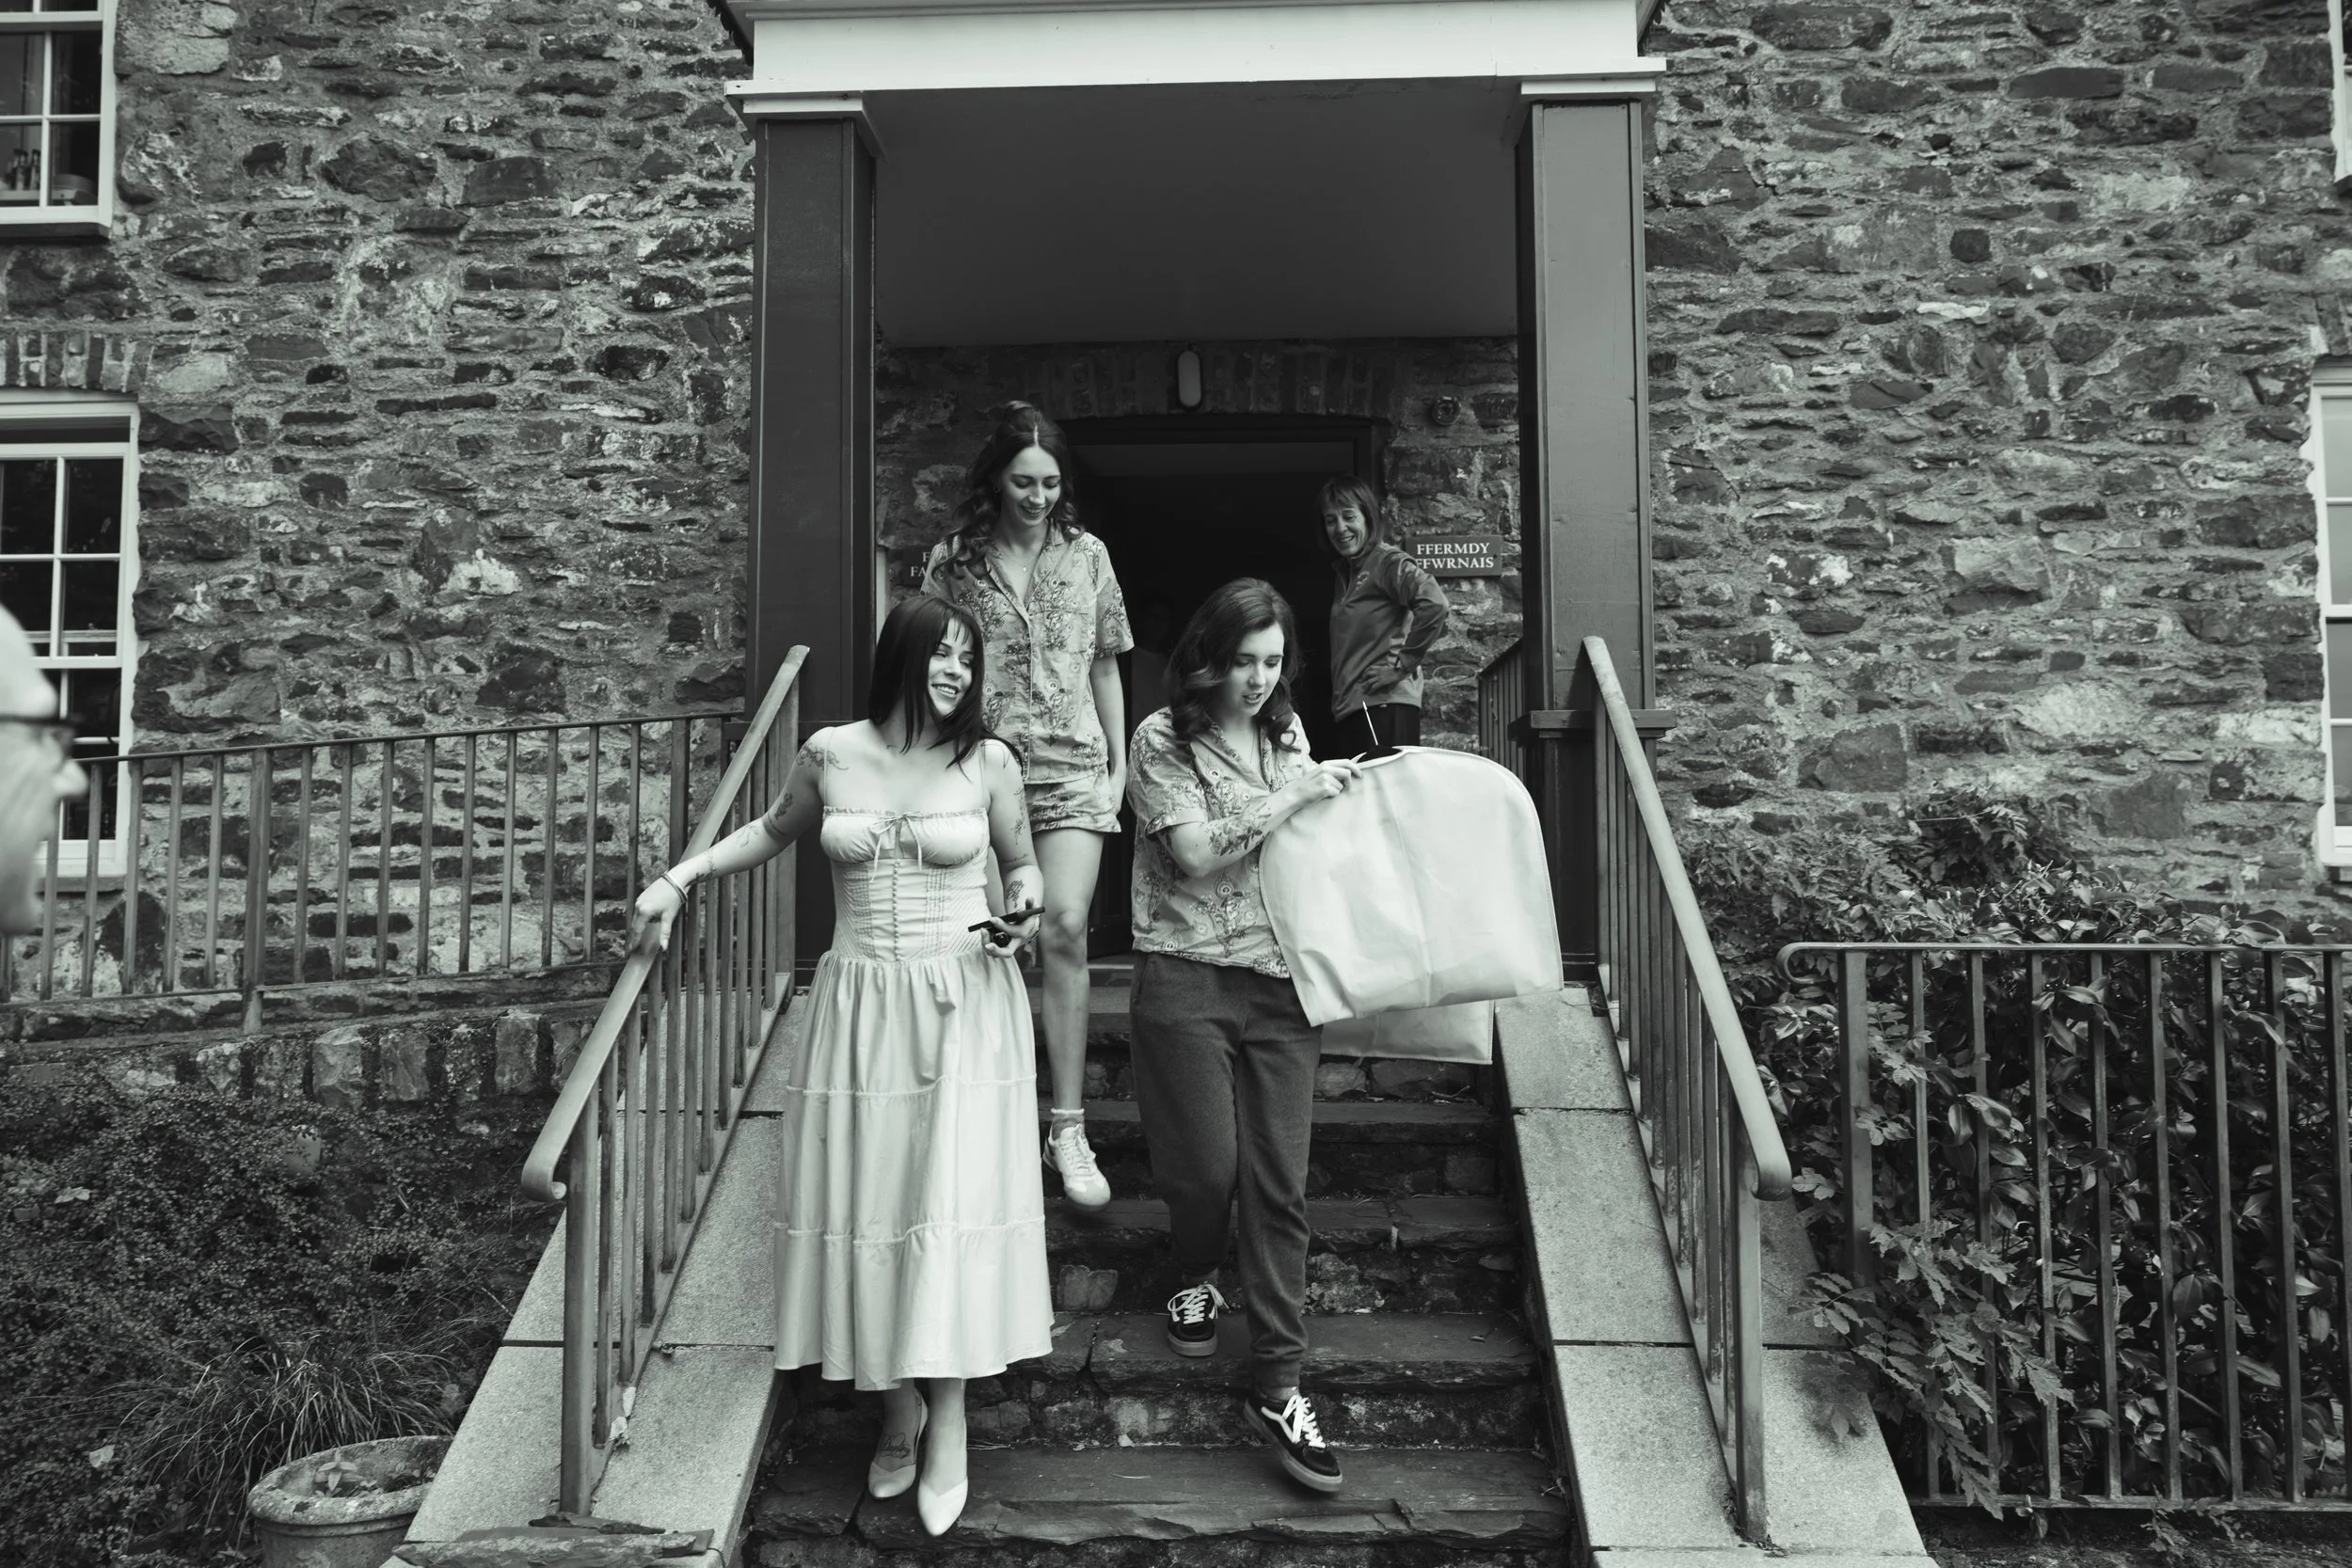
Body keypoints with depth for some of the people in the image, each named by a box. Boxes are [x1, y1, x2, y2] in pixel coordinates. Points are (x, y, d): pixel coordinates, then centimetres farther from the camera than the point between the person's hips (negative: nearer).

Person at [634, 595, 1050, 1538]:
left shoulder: (988, 761, -2)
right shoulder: (830, 754, 1)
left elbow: (1021, 865, 12)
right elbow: (774, 832, 19)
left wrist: (1025, 910, -9)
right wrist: (683, 876, 11)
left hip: (964, 1007, -2)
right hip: (862, 1007, 2)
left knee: (952, 1200, -5)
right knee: (866, 1201, 5)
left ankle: (947, 1423, 10)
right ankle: (897, 1411, 22)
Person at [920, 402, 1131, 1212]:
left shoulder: (1087, 555, 9)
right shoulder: (953, 561, 4)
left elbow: (1104, 666, 14)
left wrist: (1118, 764, 12)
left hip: (1072, 767, 0)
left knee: (1064, 926, -14)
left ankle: (1068, 1126, -8)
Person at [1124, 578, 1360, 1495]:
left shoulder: (1288, 732, 13)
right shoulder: (1163, 740, -3)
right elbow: (1195, 853, -13)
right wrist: (1296, 797, -12)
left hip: (1281, 978, 4)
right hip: (1187, 978, -3)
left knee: (1279, 1182, 1)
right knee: (1206, 1164, 1)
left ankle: (1277, 1387, 8)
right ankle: (1195, 1278, 36)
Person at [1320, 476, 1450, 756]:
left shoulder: (1389, 562, -6)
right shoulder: (1343, 572, 19)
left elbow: (1435, 605, -22)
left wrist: (1402, 665, -15)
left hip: (1384, 705, -8)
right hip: (1350, 708, 8)